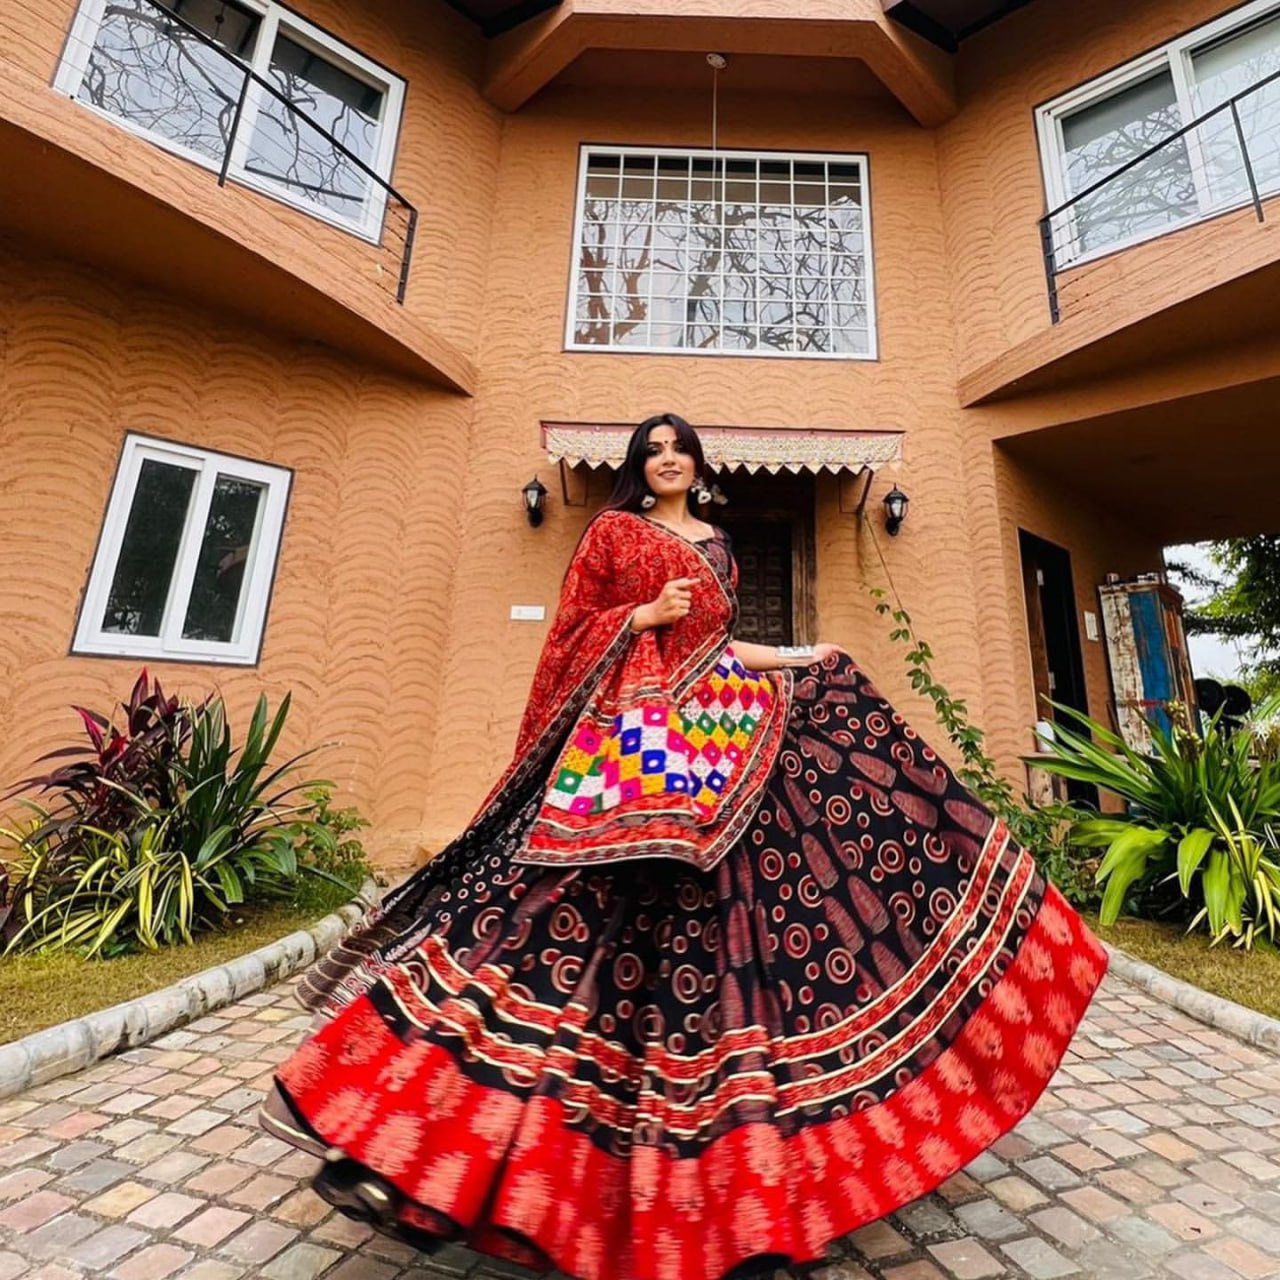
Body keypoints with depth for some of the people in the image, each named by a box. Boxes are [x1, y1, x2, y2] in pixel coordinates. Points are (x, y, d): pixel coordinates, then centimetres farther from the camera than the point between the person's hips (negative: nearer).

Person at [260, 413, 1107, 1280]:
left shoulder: (716, 545, 22)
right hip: (629, 728, -5)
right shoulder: (613, 530, 9)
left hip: (715, 730, 6)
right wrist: (646, 614, -12)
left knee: (710, 905, 4)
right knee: (604, 899, -10)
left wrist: (800, 660, 18)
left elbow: (718, 644, 19)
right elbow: (576, 630, 2)